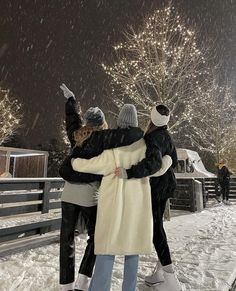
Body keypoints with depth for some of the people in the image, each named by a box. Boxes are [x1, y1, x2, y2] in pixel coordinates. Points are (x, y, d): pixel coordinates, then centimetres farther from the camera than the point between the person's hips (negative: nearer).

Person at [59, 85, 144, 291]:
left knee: (67, 237, 12)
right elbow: (130, 135, -24)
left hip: (69, 190, 5)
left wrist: (70, 99, 43)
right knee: (94, 236, 14)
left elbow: (72, 118, 26)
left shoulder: (77, 134, 5)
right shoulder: (102, 137, -12)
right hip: (89, 192, -5)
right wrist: (143, 133, -1)